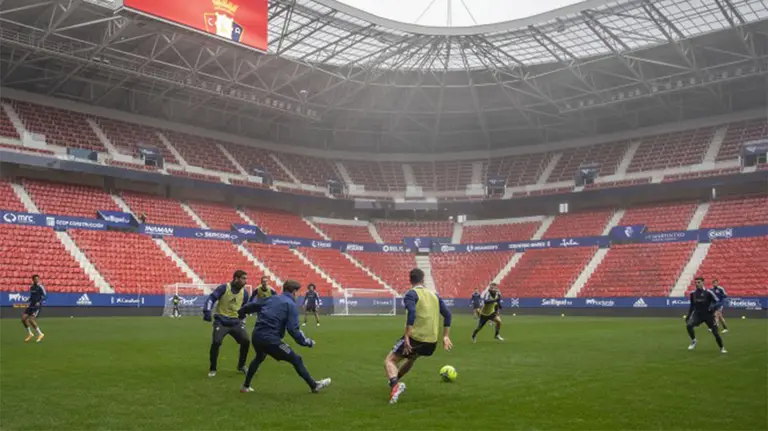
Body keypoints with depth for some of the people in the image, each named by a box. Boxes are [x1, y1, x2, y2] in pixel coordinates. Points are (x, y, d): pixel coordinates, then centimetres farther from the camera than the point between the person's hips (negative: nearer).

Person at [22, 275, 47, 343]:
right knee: (23, 318, -2)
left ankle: (40, 334, -2)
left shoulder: (41, 287, -8)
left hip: (37, 306, -7)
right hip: (31, 305, 7)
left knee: (31, 320, -18)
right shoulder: (31, 287, 13)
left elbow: (45, 296, -15)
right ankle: (30, 334, 15)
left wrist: (39, 302, -28)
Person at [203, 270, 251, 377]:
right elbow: (211, 298, -13)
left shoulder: (244, 292, 3)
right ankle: (212, 369, 2)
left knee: (245, 341, -7)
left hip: (235, 322, 4)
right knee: (216, 342, -19)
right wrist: (207, 311, -25)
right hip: (221, 321, -4)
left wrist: (242, 321, 18)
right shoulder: (224, 288, -12)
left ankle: (241, 366, 16)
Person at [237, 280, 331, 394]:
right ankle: (314, 385, 10)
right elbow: (293, 329, -12)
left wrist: (241, 312, 45)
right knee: (296, 360, 4)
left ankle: (245, 386, 45)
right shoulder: (291, 304, -4)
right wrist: (307, 342, -1)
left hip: (256, 336, 7)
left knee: (259, 358, 37)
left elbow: (253, 305, 26)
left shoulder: (271, 298, 15)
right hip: (270, 339, -7)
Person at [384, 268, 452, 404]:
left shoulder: (411, 294, -3)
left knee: (389, 361, 1)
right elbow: (447, 314, 12)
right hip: (432, 341, 6)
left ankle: (395, 385, -27)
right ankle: (395, 380, 46)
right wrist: (446, 336, 16)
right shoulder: (434, 295, 16)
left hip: (415, 337, -6)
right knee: (412, 358, 35)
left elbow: (412, 313, -21)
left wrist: (406, 337, -23)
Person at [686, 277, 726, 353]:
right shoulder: (693, 293, 3)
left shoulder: (708, 292, -10)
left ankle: (722, 348, 23)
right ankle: (693, 341, -1)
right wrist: (688, 316, 12)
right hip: (697, 314, 3)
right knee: (688, 325, -23)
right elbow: (692, 305, 13)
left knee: (715, 332, 0)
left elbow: (717, 301, -5)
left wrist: (712, 306, -24)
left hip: (708, 315, -2)